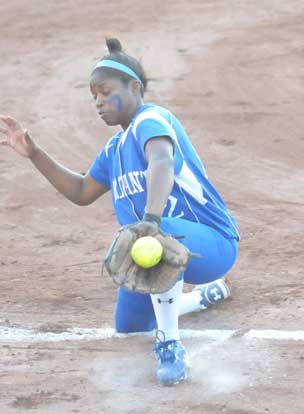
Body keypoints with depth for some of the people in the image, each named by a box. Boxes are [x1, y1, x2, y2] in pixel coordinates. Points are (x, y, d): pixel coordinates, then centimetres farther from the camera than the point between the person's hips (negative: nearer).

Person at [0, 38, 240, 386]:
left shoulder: (151, 120, -18)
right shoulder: (115, 149, 12)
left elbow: (162, 163, -40)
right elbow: (82, 192, 23)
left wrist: (150, 223, -59)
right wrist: (33, 153, 13)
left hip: (214, 244, -10)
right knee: (130, 324, 22)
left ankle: (170, 345, -30)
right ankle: (208, 293, 41)